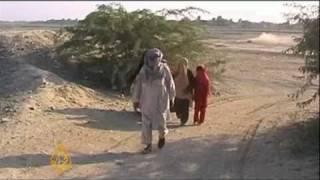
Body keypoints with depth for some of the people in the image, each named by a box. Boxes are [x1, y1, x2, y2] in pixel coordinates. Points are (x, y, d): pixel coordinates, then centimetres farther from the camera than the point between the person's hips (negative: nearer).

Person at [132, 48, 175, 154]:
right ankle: (148, 145, 16)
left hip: (161, 101, -2)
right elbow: (138, 84, -1)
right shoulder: (144, 70, -7)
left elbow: (170, 83, 0)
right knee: (146, 124, 2)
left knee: (160, 122, 3)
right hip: (147, 101, 2)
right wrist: (135, 99, 1)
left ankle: (162, 136, 35)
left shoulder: (164, 68, -11)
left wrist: (171, 97, 7)